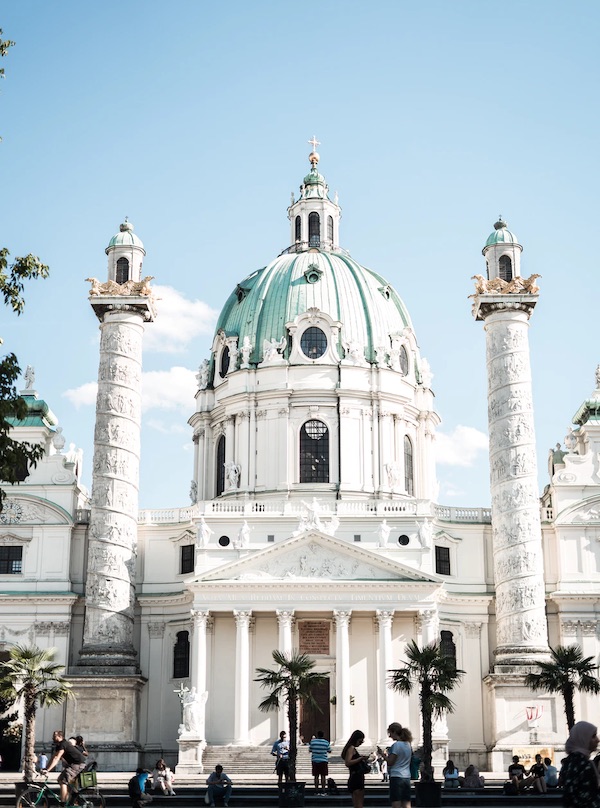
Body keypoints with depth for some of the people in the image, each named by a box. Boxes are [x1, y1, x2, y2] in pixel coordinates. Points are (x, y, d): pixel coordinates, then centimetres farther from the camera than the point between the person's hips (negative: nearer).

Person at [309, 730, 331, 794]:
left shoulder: (313, 741, -3)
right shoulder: (326, 742, -4)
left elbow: (310, 750, 7)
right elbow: (329, 750, 9)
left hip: (315, 760, 1)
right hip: (323, 760, -1)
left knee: (316, 776, 7)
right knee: (323, 776, 4)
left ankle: (316, 790, 6)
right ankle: (323, 790, 2)